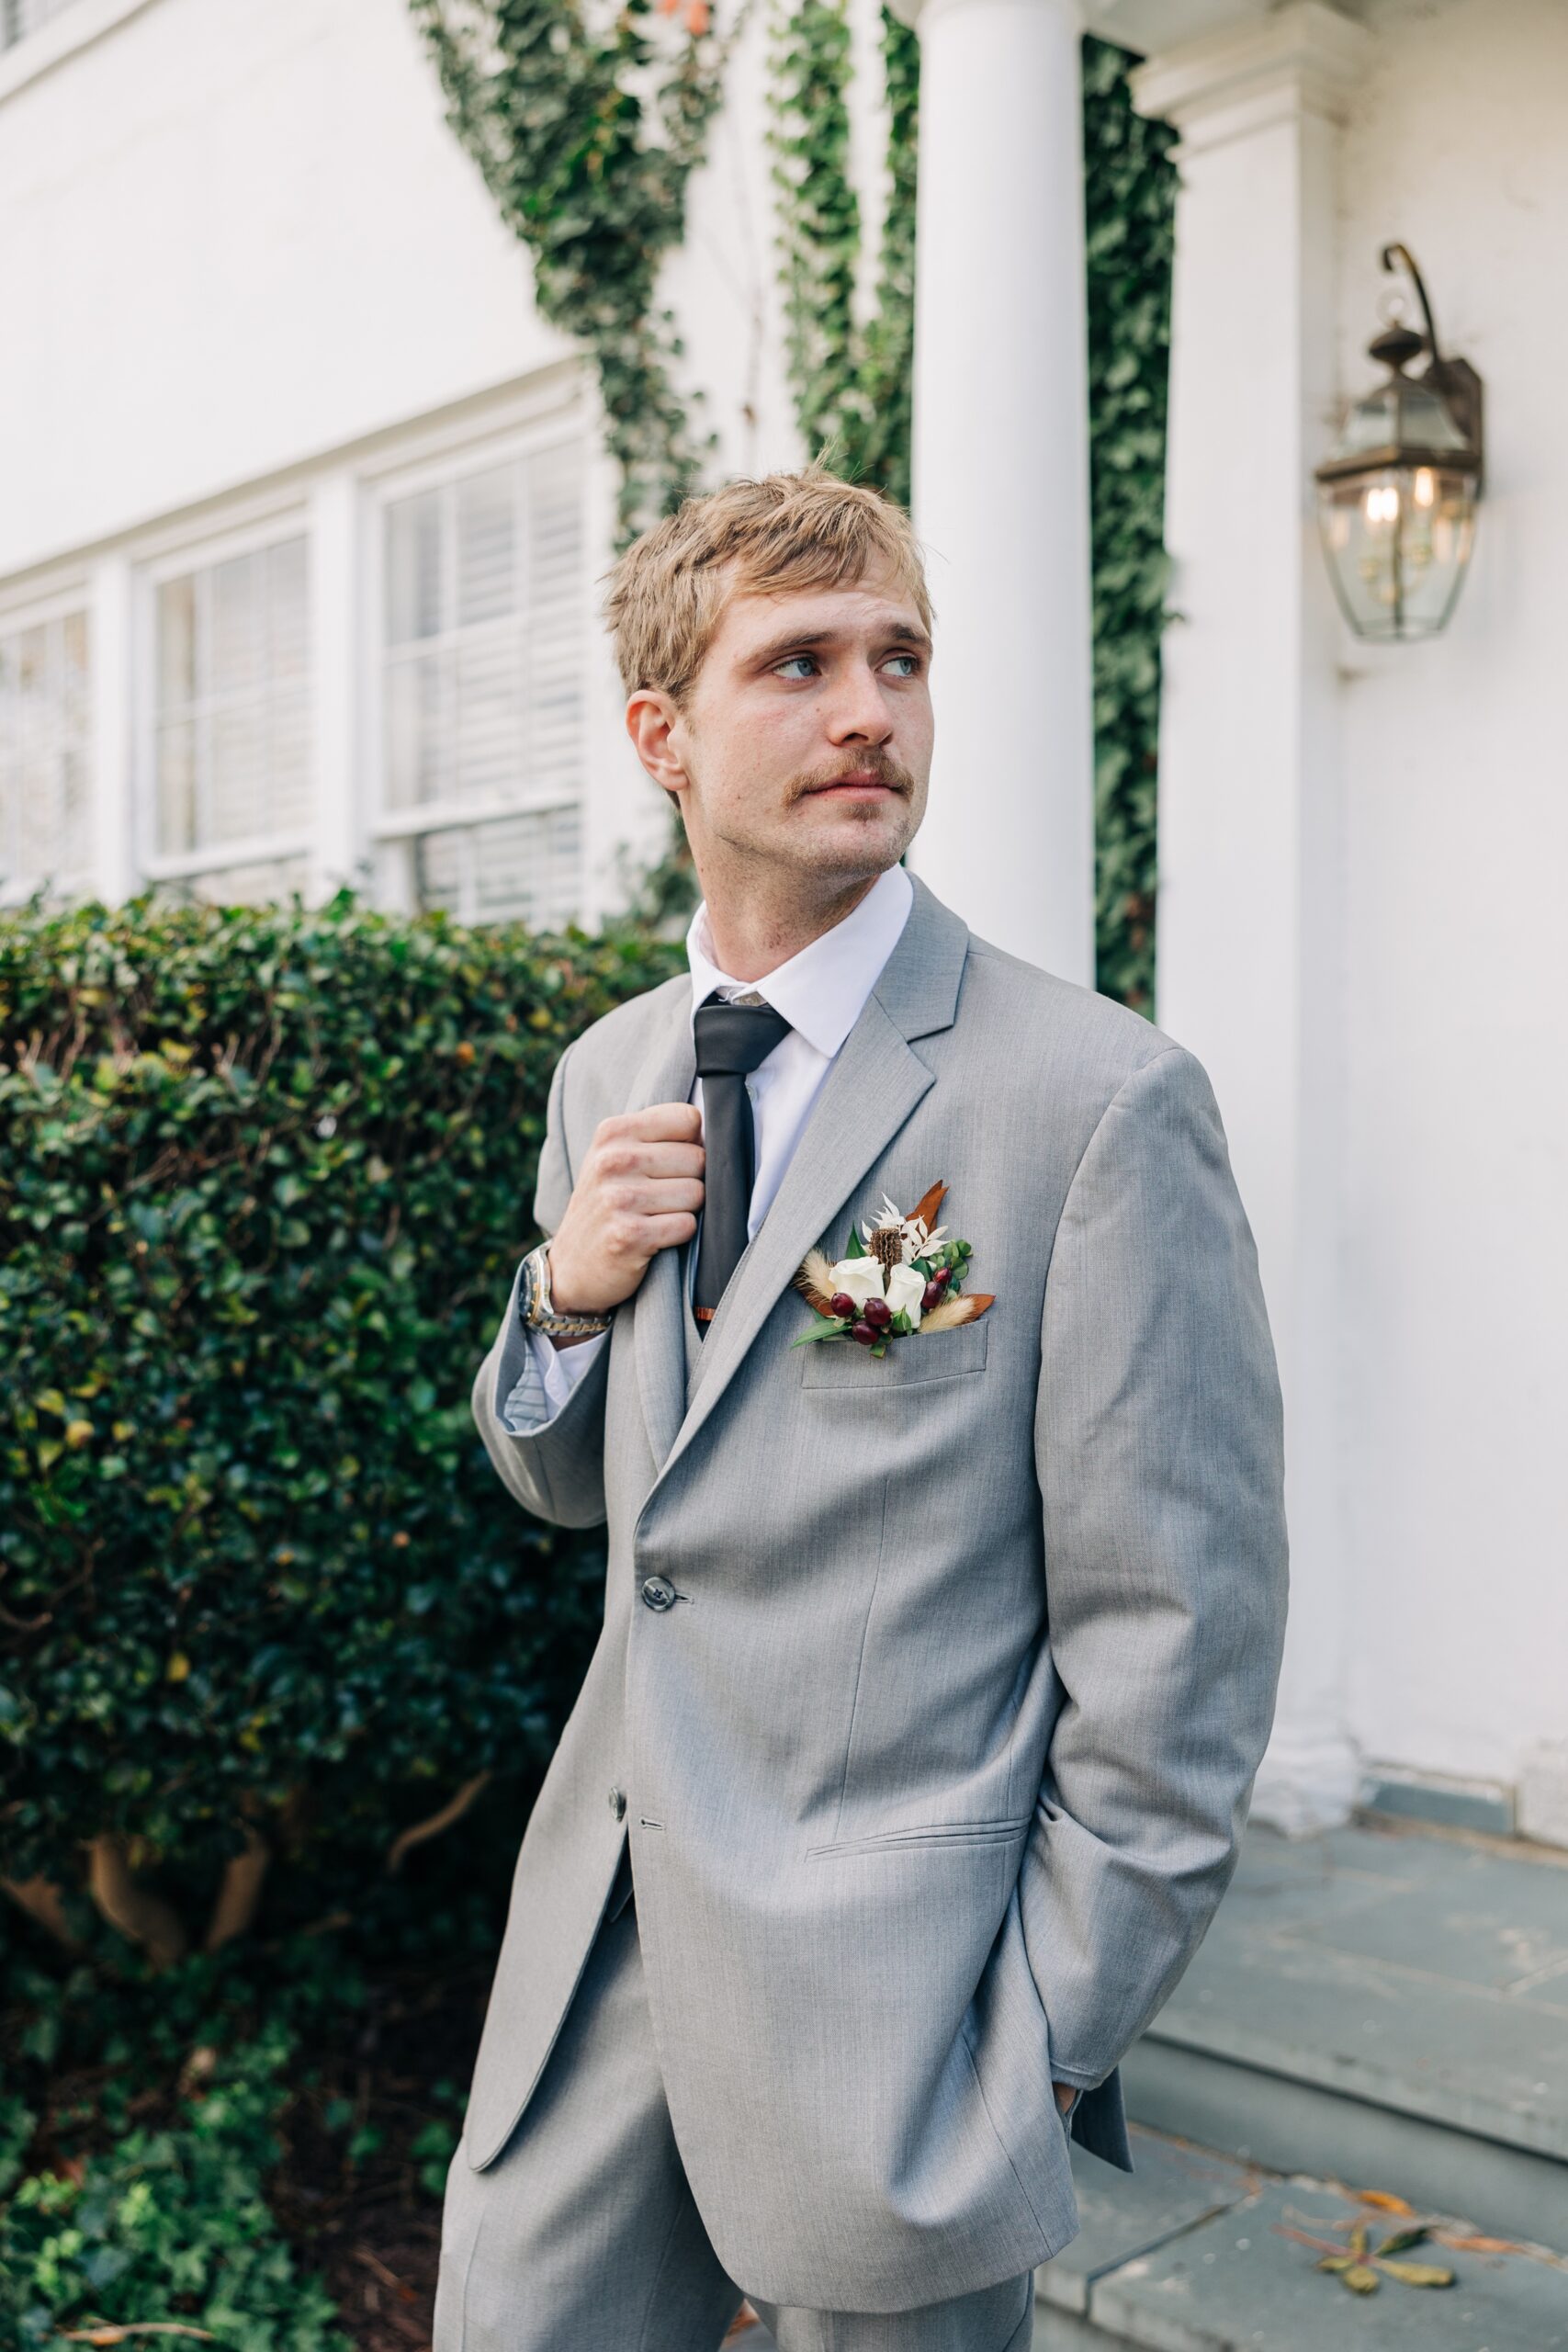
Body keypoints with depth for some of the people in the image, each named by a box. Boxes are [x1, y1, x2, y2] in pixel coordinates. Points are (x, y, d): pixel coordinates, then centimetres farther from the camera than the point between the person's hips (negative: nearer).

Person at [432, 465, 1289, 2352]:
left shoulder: (1100, 1099, -16)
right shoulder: (608, 1077, 5)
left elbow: (1179, 1632, -13)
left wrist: (1044, 2045, -10)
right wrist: (565, 1296, -6)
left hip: (887, 1972, -5)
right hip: (606, 1917, 6)